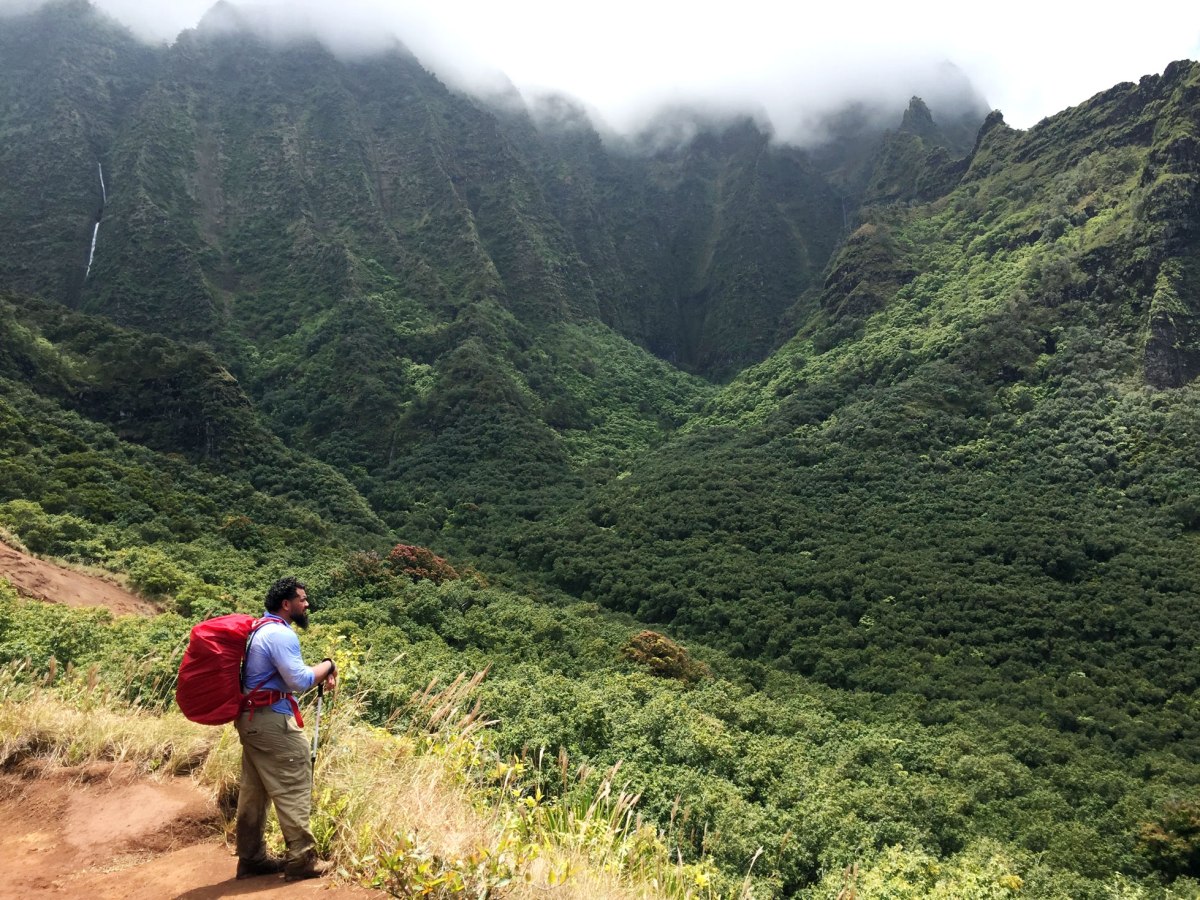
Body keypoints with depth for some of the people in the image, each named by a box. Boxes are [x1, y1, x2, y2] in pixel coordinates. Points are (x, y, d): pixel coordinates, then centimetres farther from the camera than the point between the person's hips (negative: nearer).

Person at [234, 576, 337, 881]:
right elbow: (299, 681, -21)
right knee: (294, 789, -4)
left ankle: (251, 858, 21)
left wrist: (319, 675, 11)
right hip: (273, 721, -10)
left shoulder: (261, 629, 16)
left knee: (254, 791, 14)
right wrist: (327, 666, -5)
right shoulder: (281, 634, -17)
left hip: (251, 718, 10)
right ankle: (302, 859, 0)